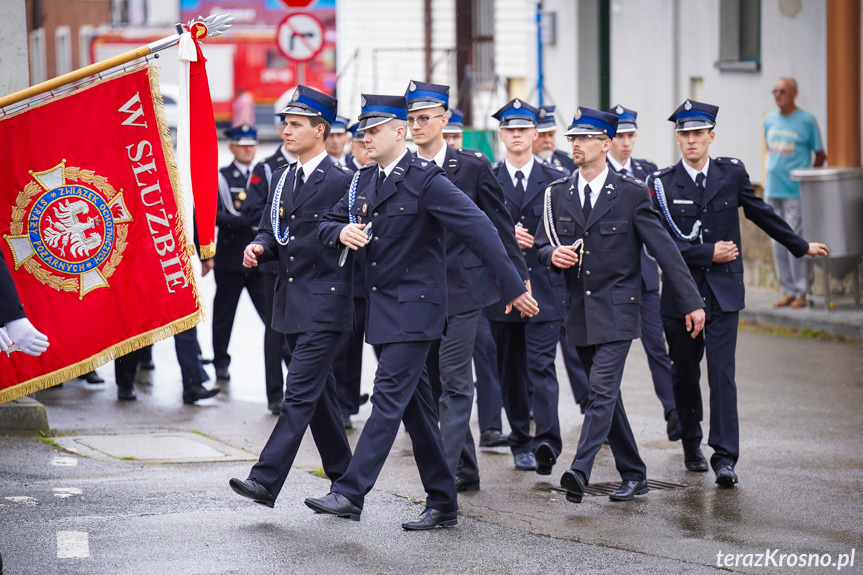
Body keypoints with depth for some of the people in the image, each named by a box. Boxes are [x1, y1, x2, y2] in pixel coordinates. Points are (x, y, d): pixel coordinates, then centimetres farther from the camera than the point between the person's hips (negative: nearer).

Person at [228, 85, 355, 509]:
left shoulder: (342, 181, -9)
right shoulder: (281, 180, 14)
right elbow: (271, 231, 16)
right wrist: (260, 246, -3)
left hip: (325, 303, -8)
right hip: (291, 304, 8)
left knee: (300, 394, -12)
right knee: (319, 394, 14)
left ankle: (266, 481, -18)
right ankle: (345, 480, 24)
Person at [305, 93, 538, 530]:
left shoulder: (425, 180, -12)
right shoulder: (364, 180, 11)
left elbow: (478, 228, -15)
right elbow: (326, 226, 17)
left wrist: (513, 287, -17)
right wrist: (341, 232, -8)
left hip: (414, 306, -8)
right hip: (381, 308, 8)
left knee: (388, 398, -12)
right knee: (415, 407, 10)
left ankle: (350, 493, -15)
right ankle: (442, 505, 16)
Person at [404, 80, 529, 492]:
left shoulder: (472, 166, -2)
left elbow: (498, 224, 2)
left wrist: (518, 277, 2)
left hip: (461, 284, -4)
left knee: (453, 379, -9)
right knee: (434, 378, 9)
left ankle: (446, 472, -10)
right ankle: (466, 470, 20)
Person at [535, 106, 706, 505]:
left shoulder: (631, 194, -3)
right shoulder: (557, 194, 9)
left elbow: (664, 249, -3)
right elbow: (542, 246, 12)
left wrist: (692, 303, -5)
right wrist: (553, 254, -14)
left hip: (616, 310, -5)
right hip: (578, 309, 5)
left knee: (603, 391, -16)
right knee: (606, 395, 11)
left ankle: (580, 471, -26)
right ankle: (633, 475, 20)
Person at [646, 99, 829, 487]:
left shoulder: (732, 174, 4)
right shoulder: (662, 184, -2)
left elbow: (762, 214, 19)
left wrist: (800, 246, 28)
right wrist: (708, 253, -13)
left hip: (723, 291, 0)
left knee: (722, 371, -10)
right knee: (684, 372, 10)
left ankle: (725, 457, -13)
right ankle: (691, 444, 29)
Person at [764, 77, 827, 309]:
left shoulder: (807, 121, -4)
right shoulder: (770, 120, 11)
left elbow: (820, 155, 3)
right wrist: (770, 177, 15)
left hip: (795, 192, -5)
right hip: (772, 191, 6)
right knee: (778, 244, 6)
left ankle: (802, 292, 0)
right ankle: (788, 291, 13)